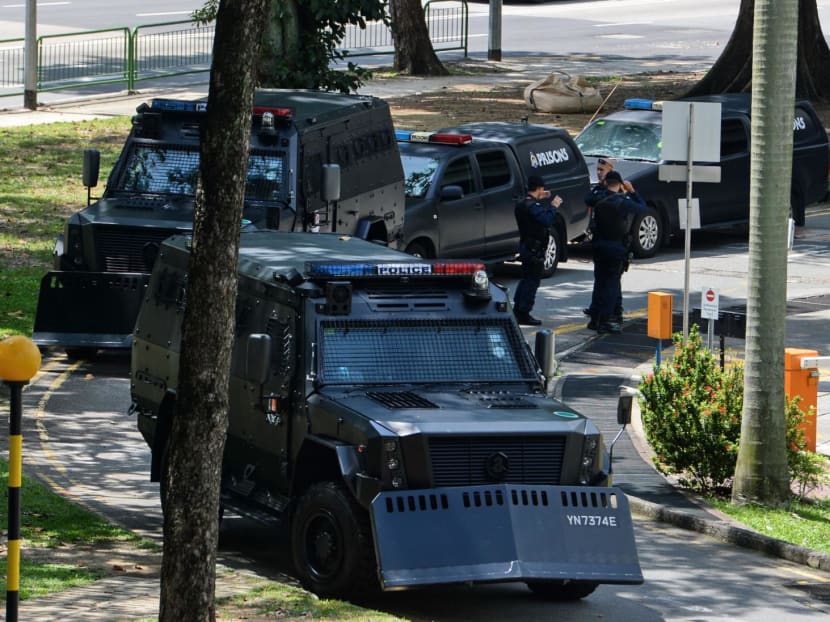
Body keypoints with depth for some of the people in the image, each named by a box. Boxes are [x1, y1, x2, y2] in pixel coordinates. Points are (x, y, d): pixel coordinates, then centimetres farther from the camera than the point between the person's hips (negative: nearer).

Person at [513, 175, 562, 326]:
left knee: (526, 278, 19)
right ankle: (524, 314, -5)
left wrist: (540, 200, 22)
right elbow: (547, 221, -32)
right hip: (534, 249, -10)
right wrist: (553, 206, -20)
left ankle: (517, 310, 23)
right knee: (532, 281, -5)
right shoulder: (533, 206, -21)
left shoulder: (521, 205, 9)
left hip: (525, 245, 10)